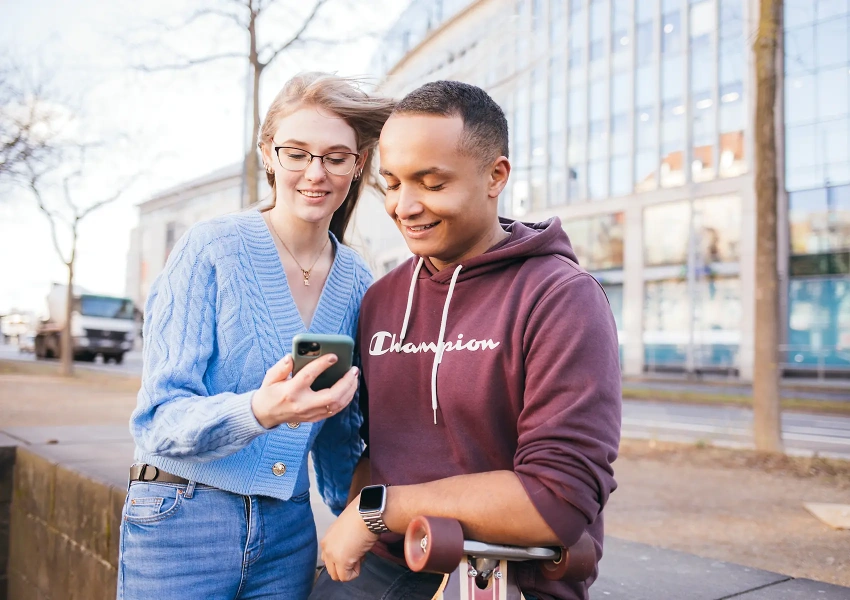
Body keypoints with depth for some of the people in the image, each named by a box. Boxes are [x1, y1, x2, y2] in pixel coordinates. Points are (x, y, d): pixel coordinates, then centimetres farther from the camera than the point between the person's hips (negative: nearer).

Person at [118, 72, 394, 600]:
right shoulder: (211, 249, -12)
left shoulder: (357, 283, 1)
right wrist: (260, 412, -33)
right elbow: (159, 421, -17)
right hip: (182, 524, -4)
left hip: (289, 533, 4)